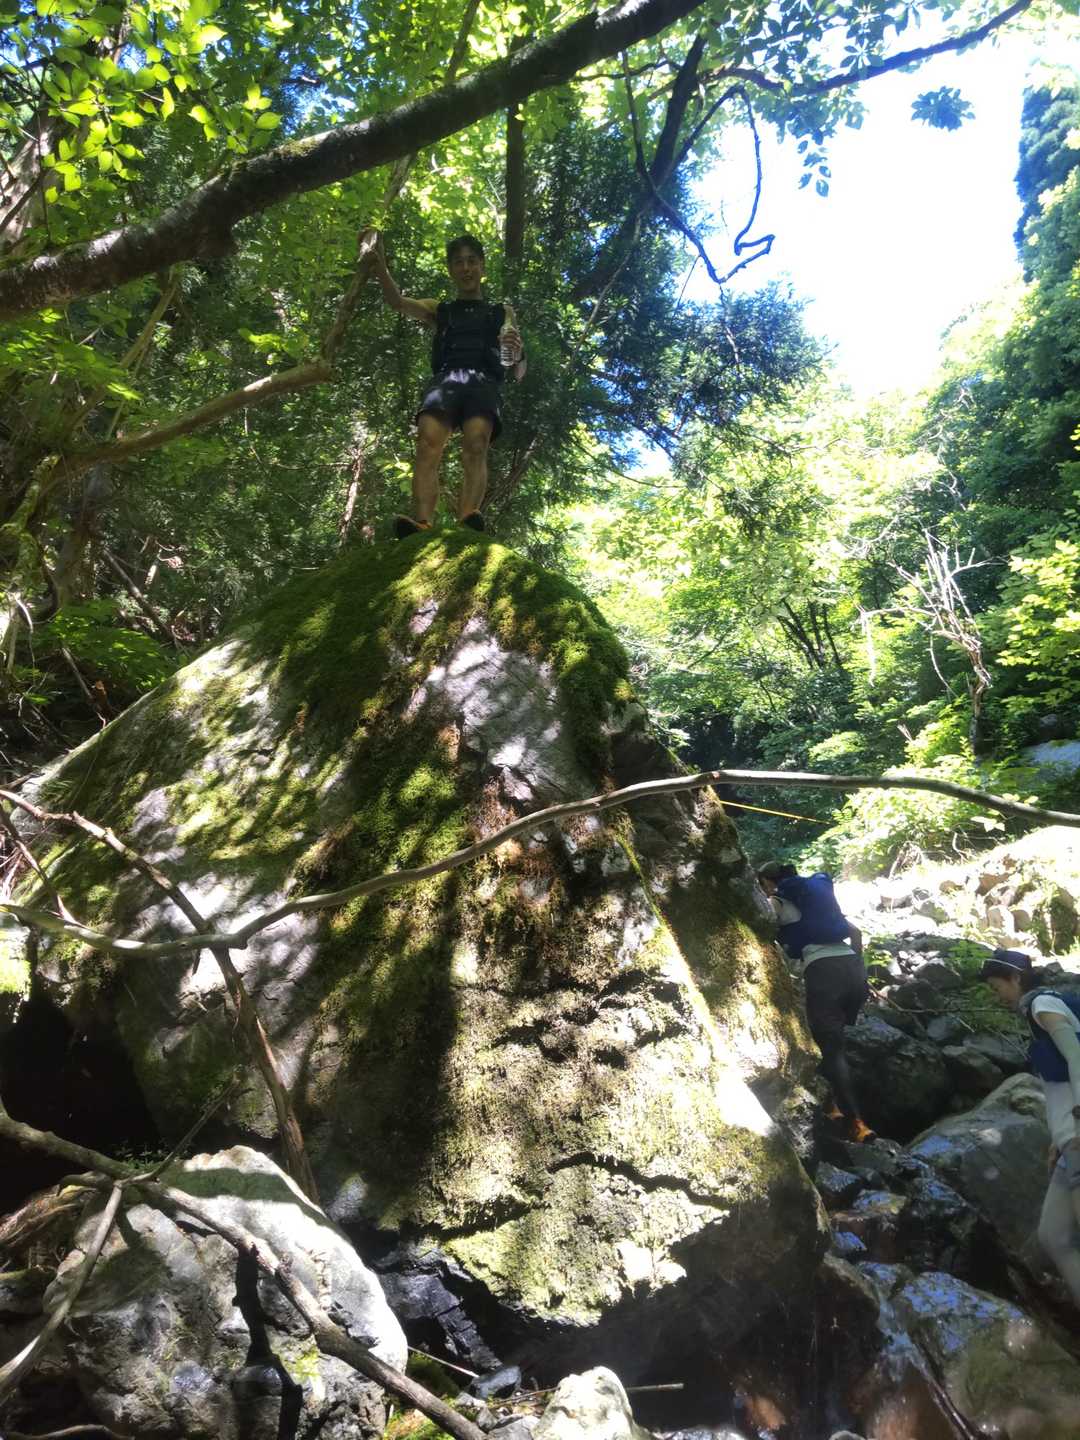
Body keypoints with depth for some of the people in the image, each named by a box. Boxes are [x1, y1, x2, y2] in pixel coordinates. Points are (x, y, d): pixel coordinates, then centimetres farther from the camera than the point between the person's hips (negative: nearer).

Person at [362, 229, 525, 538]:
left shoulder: (502, 313, 32)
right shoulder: (438, 310, 33)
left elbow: (518, 374, 24)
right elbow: (397, 301, 13)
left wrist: (518, 356, 0)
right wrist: (378, 263, -5)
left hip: (484, 382, -1)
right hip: (444, 379, 1)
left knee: (476, 444, -31)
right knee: (428, 442, -29)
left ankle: (466, 527, -51)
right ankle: (421, 526, -47)